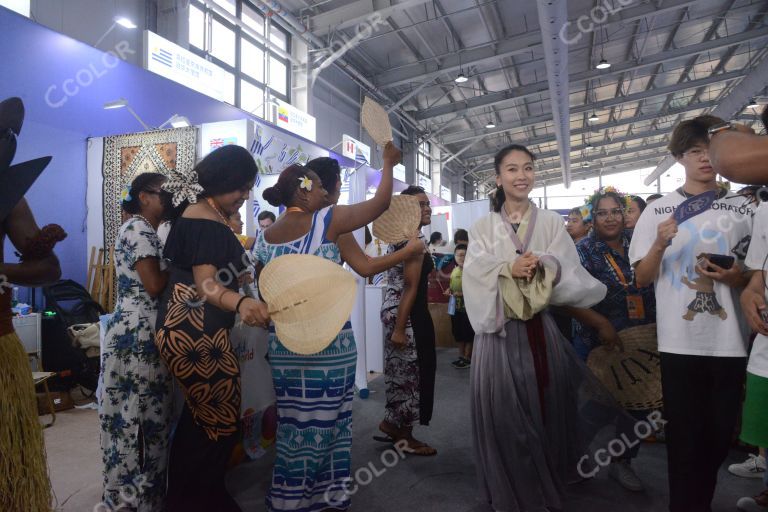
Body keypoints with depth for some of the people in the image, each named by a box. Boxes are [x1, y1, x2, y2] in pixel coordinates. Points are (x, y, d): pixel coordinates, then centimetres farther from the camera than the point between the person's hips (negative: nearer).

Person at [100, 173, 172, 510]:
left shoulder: (140, 229, 18)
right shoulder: (139, 229, -13)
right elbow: (154, 286, -19)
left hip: (137, 331, 10)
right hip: (139, 334, -10)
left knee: (136, 416, 16)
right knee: (142, 418, -1)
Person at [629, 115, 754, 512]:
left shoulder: (743, 210, 5)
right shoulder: (657, 211, 2)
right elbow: (641, 279, 0)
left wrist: (736, 278, -11)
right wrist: (659, 245, -18)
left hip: (729, 341, 2)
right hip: (679, 341, -2)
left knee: (719, 435, 14)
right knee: (685, 437, 5)